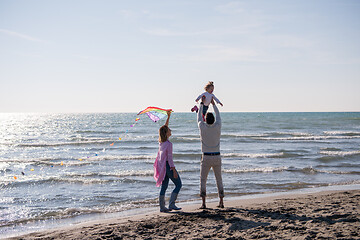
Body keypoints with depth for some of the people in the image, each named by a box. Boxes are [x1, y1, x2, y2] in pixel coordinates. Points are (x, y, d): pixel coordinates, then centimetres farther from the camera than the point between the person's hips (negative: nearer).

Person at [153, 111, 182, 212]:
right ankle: (171, 204, -3)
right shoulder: (169, 144, -17)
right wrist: (174, 170, -17)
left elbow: (165, 127, 18)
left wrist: (168, 116, 21)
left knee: (164, 187, 11)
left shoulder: (161, 141, 5)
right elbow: (169, 158, -19)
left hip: (162, 166, 8)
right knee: (178, 184, 4)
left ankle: (162, 207, 12)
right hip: (168, 166, -8)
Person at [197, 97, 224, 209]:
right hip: (217, 157, 2)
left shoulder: (202, 127, -11)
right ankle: (221, 202, 11)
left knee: (203, 180, 5)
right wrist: (213, 104, 25)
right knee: (219, 179, 14)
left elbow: (199, 117, 9)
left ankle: (203, 203, -3)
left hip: (206, 158, -2)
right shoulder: (218, 127, -7)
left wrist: (202, 104, 21)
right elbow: (218, 116, 14)